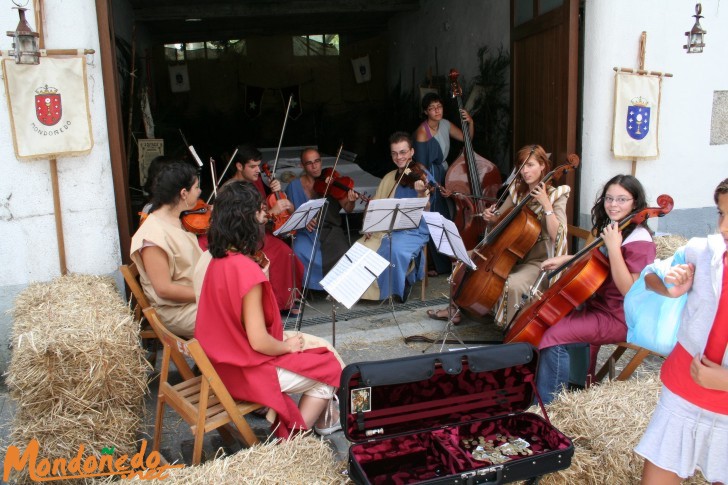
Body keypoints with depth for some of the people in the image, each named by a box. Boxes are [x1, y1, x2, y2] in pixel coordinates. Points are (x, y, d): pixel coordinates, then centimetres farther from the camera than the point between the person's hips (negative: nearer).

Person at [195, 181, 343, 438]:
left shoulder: (218, 260, 0)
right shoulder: (246, 269, -28)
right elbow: (260, 342, -26)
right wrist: (288, 346, -7)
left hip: (226, 361, 9)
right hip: (248, 371, -9)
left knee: (319, 347, 19)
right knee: (329, 369, 7)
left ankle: (324, 420, 30)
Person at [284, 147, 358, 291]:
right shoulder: (295, 186, 2)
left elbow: (347, 209, -7)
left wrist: (351, 201, -31)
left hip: (331, 230, 0)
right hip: (306, 232, 0)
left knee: (342, 253, -26)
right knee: (300, 251, -30)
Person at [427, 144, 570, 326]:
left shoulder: (557, 195, -11)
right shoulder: (517, 190, 6)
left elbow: (556, 236, -23)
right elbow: (500, 219, 15)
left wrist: (546, 205, -30)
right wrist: (491, 216, -9)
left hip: (536, 262, -7)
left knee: (511, 284, -36)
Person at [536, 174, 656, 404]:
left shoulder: (640, 241, -18)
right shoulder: (610, 228, 8)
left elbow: (629, 290, -27)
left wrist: (613, 247, -30)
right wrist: (565, 259, 10)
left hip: (619, 318, -9)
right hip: (598, 303, 9)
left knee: (555, 334, -22)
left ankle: (544, 404, -9)